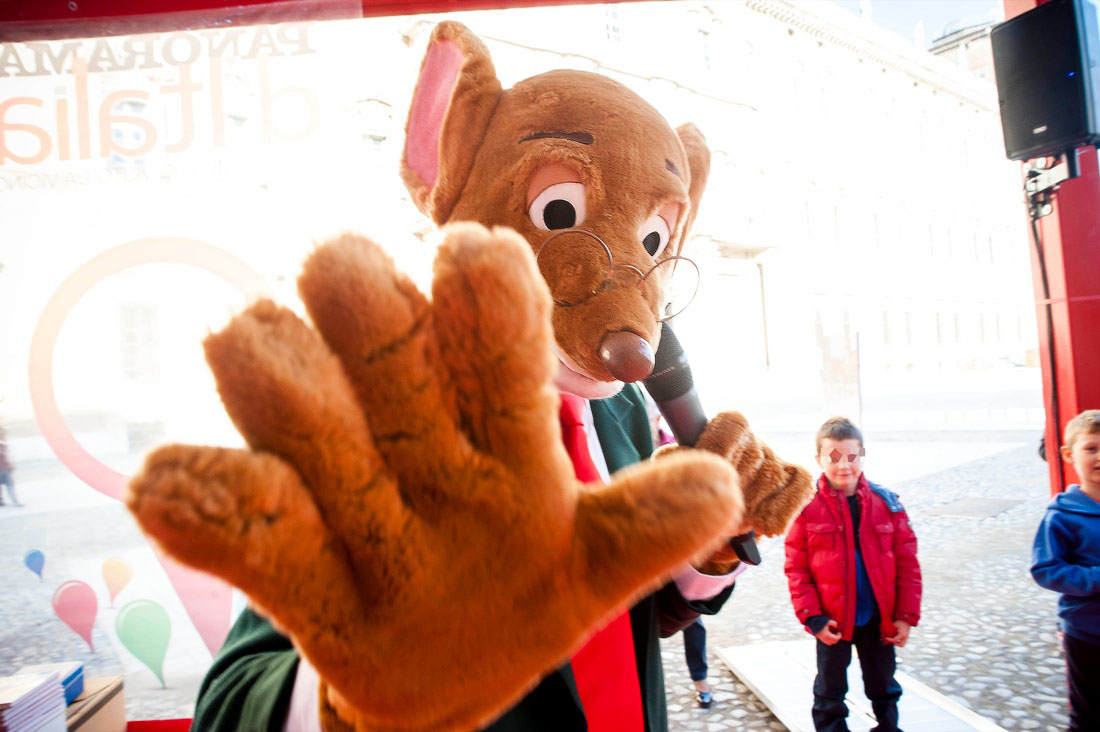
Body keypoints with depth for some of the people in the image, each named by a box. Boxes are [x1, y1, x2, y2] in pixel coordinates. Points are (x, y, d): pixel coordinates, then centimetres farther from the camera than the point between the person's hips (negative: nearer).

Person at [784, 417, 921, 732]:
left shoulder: (886, 502, -8)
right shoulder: (807, 507, -14)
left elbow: (907, 563, -3)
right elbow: (796, 569, -11)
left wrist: (906, 615, -4)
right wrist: (813, 618, -16)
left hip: (879, 619, 2)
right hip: (832, 622, -2)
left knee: (884, 687, 24)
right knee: (830, 693, 18)